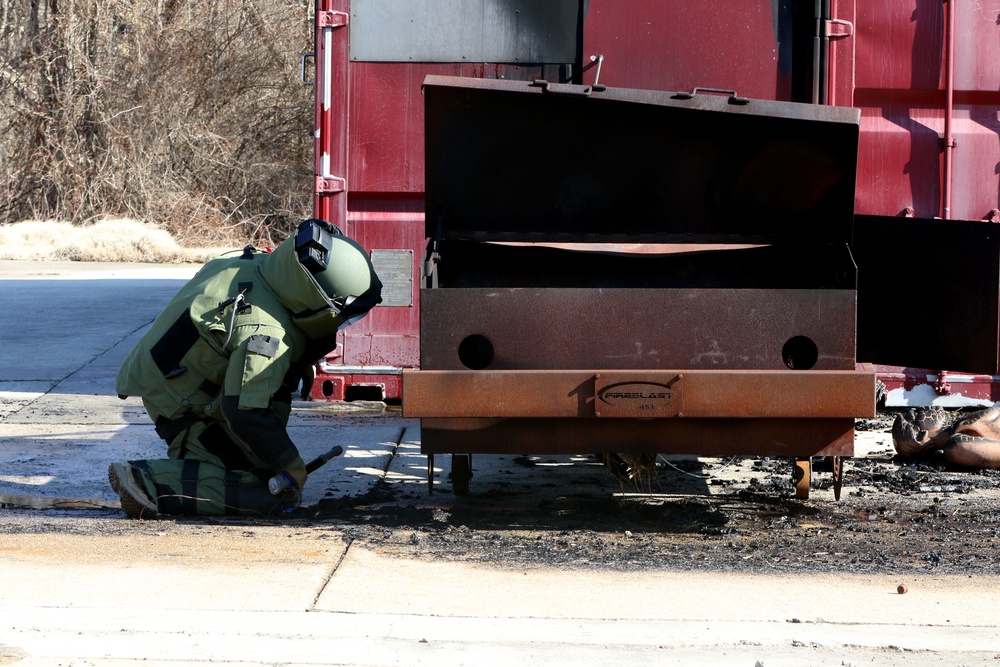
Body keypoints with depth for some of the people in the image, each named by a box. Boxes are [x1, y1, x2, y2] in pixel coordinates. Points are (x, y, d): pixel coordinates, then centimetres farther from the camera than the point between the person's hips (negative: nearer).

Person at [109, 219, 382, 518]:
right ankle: (148, 482, -19)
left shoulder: (253, 265, -5)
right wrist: (292, 465, -17)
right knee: (271, 493, -14)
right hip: (182, 406, -10)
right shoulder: (263, 332, -33)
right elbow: (245, 411, -32)